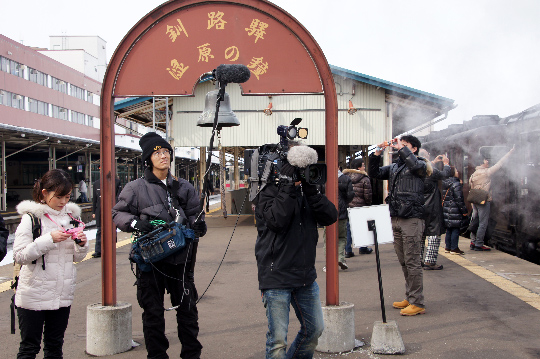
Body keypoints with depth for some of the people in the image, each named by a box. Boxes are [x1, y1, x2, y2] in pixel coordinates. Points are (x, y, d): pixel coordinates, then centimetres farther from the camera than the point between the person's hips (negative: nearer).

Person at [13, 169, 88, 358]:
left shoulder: (71, 216, 9)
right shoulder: (31, 218, -7)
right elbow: (19, 256, -14)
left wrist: (81, 244, -6)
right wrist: (49, 239, -21)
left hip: (63, 296, 5)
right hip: (34, 297, -5)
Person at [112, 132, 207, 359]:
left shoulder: (183, 187, 9)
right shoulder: (136, 188, 0)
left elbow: (194, 214, 14)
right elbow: (118, 214, 5)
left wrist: (198, 225, -8)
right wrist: (135, 223, -13)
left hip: (180, 258, 3)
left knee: (188, 309, 9)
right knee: (153, 312, 6)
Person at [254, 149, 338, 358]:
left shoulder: (306, 191, 10)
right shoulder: (269, 191, -7)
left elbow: (330, 217, -3)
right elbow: (277, 220, -25)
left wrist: (311, 190, -12)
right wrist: (288, 185, -21)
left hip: (305, 275, 7)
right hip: (277, 276, -7)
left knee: (315, 329, 18)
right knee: (278, 338, -5)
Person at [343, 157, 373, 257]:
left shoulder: (346, 176, 3)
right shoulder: (365, 179, -9)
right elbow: (368, 196, -9)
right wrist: (368, 204, 8)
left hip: (347, 205, 4)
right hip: (359, 206, -4)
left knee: (348, 228, 7)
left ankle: (347, 250, 4)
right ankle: (363, 248, 23)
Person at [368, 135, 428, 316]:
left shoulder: (420, 164, 0)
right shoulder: (394, 167, 18)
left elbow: (415, 165, -23)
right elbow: (374, 173, 15)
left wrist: (401, 148, -16)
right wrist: (377, 154, 3)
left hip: (412, 218, -7)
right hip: (396, 218, 7)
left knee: (412, 262, -6)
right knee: (404, 262, 13)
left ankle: (417, 303, -1)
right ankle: (409, 298, 23)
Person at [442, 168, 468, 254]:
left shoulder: (444, 183, 10)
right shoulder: (456, 184, -15)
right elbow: (459, 199, -16)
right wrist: (464, 211, -10)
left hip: (446, 210, 8)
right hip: (455, 211, -8)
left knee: (449, 230, 15)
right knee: (455, 229, -2)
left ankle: (448, 247, 19)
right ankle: (454, 248, 0)